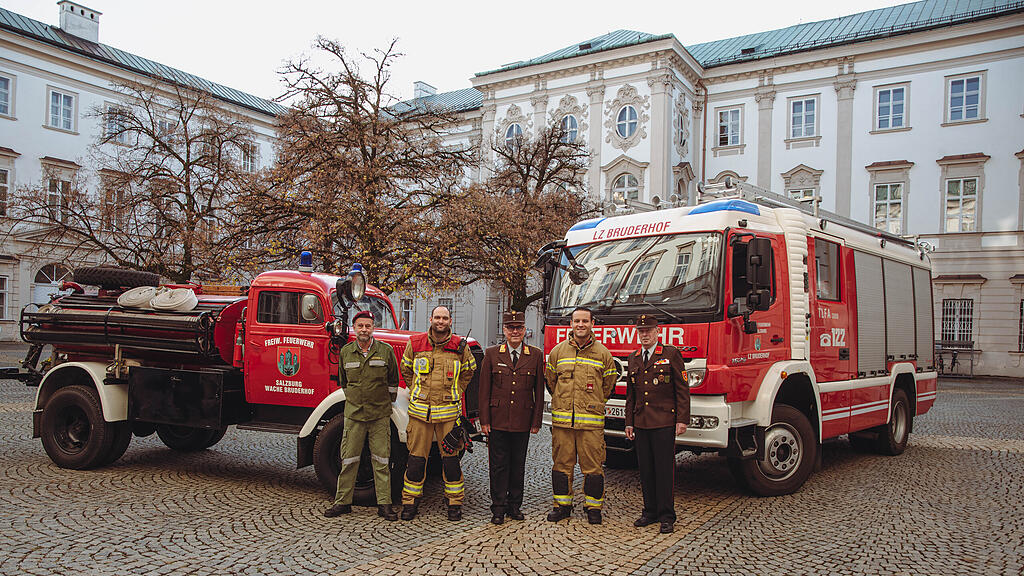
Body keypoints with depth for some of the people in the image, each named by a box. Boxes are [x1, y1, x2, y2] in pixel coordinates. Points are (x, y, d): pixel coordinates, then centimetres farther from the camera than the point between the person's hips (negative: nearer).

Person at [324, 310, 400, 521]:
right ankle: (343, 502, 17)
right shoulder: (345, 352, 5)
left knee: (381, 460, 2)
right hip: (353, 413, 1)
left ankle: (384, 504, 8)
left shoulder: (386, 351, -1)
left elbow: (393, 381, 9)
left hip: (380, 415, -1)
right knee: (348, 460, 6)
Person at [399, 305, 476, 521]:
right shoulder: (415, 344, 3)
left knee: (450, 458, 4)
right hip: (420, 411, 1)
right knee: (416, 457, 5)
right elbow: (406, 370, 19)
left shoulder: (460, 346, 2)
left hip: (448, 412, 0)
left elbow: (469, 371, 18)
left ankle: (454, 503, 17)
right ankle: (410, 501, 18)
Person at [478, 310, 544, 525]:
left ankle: (515, 505, 23)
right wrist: (484, 420, -3)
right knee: (499, 465, 4)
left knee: (518, 465, 10)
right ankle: (498, 508, 13)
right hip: (497, 421, -1)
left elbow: (539, 390, 5)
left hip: (522, 423, 1)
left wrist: (536, 421, 2)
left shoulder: (536, 355, 4)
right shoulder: (492, 354, 2)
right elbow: (484, 389, 2)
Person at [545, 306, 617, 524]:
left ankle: (593, 507, 14)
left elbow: (608, 385, 12)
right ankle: (562, 505, 19)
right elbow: (551, 382, 18)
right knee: (562, 464, 7)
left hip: (591, 420, -1)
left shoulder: (603, 353, 4)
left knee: (593, 465, 1)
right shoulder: (558, 351, 7)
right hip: (562, 420, 2)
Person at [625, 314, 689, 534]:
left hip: (664, 422, -5)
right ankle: (650, 511, 20)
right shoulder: (633, 358, 14)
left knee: (664, 470, -1)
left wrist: (682, 420, -9)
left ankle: (666, 516, 8)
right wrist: (629, 422, 14)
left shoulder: (671, 354, -1)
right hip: (641, 423, 5)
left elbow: (682, 389, -3)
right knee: (645, 470, 9)